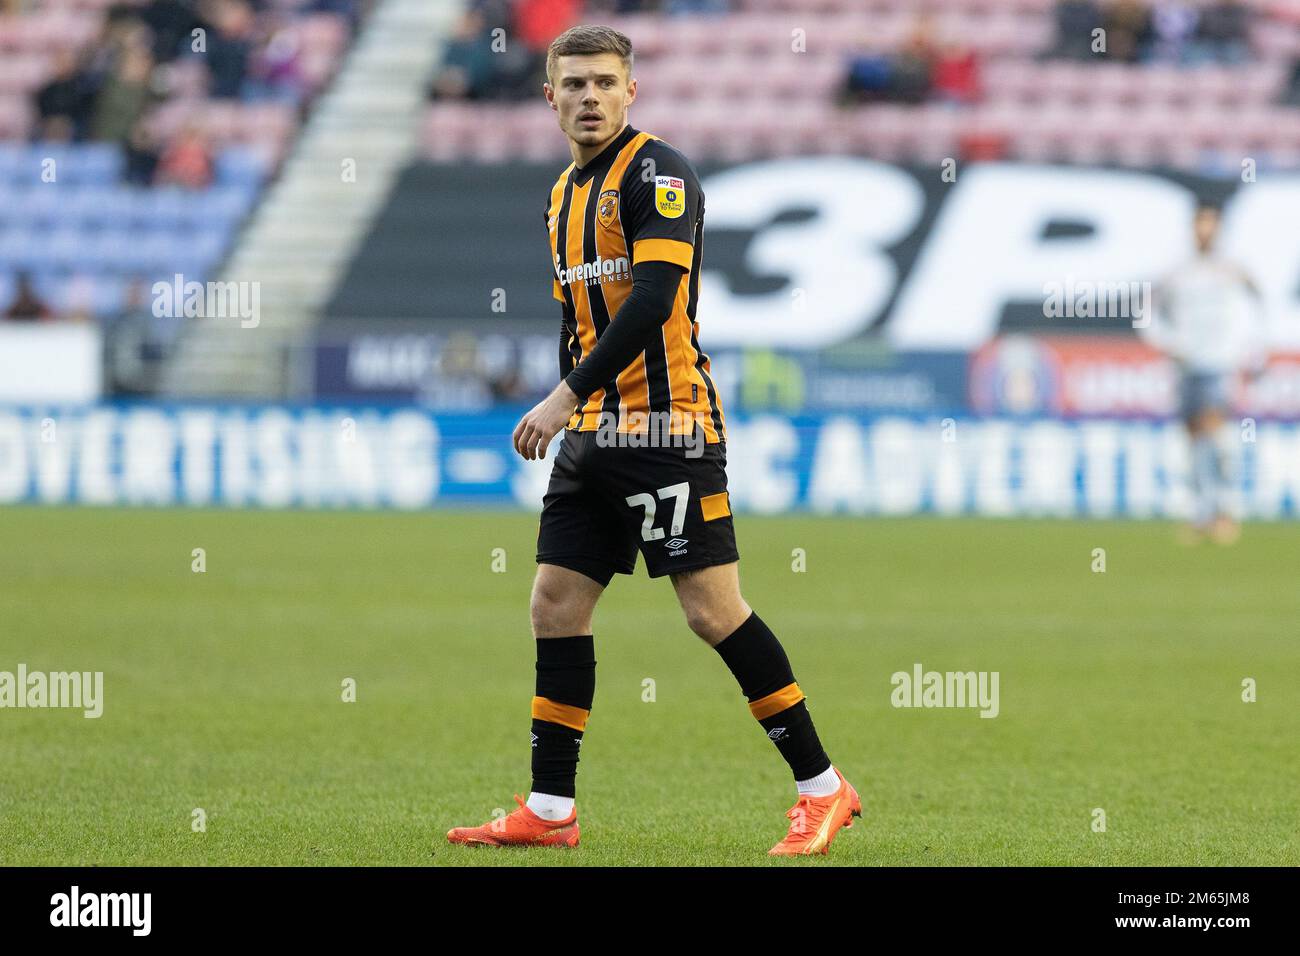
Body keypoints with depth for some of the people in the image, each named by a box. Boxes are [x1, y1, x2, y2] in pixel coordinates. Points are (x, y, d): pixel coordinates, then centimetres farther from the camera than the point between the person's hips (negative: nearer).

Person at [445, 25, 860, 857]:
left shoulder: (657, 173, -10)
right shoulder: (564, 196, 17)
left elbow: (652, 299, -21)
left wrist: (566, 396, -22)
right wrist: (569, 411, 14)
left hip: (666, 427, -8)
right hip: (593, 436, 8)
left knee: (713, 608, -9)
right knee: (556, 603, 4)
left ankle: (823, 789, -1)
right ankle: (550, 812, 9)